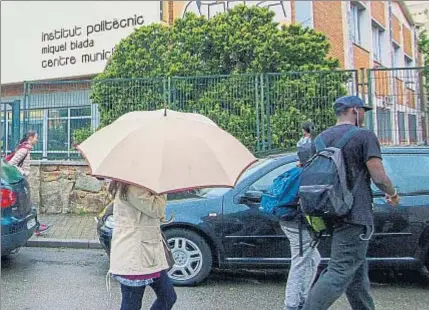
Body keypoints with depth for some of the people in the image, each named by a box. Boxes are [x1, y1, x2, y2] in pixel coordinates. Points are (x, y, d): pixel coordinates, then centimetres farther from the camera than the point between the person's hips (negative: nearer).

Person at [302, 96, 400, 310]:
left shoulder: (322, 137, 13)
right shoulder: (364, 136, -7)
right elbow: (378, 176, -13)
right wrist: (392, 194, 6)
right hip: (355, 214, -8)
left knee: (356, 270, 19)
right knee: (340, 272, -9)